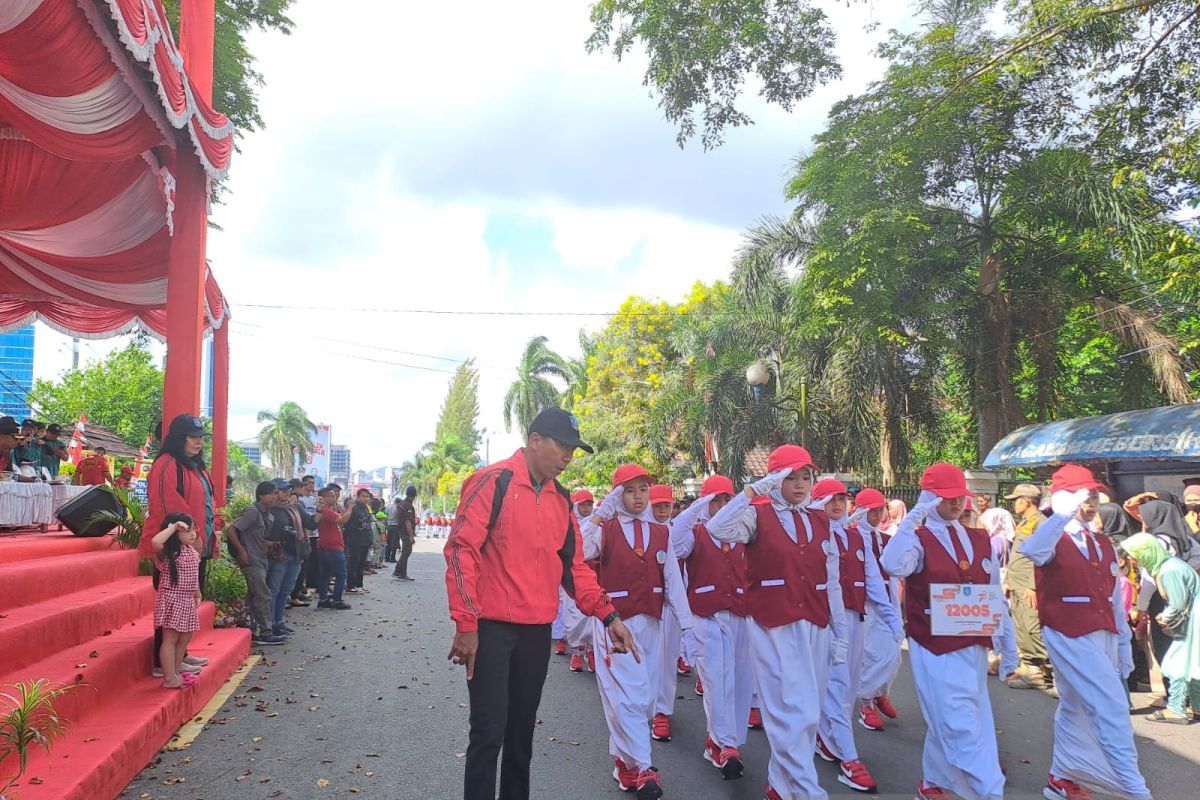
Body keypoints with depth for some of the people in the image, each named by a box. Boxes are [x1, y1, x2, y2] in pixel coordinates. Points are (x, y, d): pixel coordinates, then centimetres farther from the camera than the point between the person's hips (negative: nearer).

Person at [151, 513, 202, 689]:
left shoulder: (192, 552, 9)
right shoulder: (166, 552, -15)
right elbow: (155, 542, -38)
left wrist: (197, 595, 19)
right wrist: (173, 527, -30)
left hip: (188, 600, 8)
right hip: (171, 599, -8)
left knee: (185, 638, 12)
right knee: (170, 638, -4)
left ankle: (175, 673, 24)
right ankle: (169, 678, 1)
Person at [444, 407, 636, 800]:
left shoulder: (560, 498, 10)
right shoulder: (494, 481, -11)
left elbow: (573, 564, 13)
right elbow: (461, 549, -14)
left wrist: (608, 616, 3)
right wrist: (466, 624, -16)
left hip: (537, 631, 7)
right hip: (491, 627, -6)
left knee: (522, 729, 17)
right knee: (490, 731, -2)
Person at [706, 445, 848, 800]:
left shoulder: (820, 521, 11)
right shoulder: (757, 516, -4)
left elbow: (832, 582, 12)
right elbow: (718, 530, -26)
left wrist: (840, 634, 11)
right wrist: (752, 491, -26)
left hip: (815, 627, 6)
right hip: (773, 627, -5)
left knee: (807, 712, 11)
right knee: (795, 712, -9)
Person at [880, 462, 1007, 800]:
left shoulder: (980, 539, 10)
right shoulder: (918, 539, -7)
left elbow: (995, 594, 16)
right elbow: (894, 566, -30)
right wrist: (912, 518, -29)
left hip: (975, 647, 6)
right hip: (936, 649, -6)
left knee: (946, 725, 17)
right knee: (961, 728, -8)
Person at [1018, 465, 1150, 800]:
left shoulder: (1104, 545, 12)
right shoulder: (1053, 540, -10)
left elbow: (1115, 600, 16)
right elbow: (1031, 550, -37)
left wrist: (1124, 646, 14)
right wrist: (1066, 511, -41)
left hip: (1104, 637, 7)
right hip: (1071, 638, -7)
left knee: (1076, 709, 16)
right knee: (1111, 710, -10)